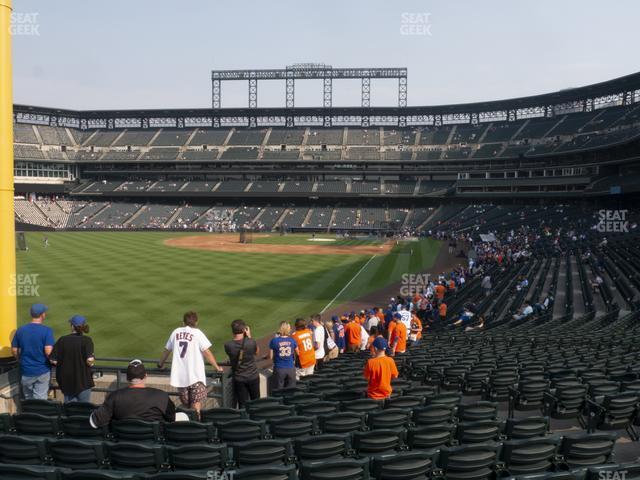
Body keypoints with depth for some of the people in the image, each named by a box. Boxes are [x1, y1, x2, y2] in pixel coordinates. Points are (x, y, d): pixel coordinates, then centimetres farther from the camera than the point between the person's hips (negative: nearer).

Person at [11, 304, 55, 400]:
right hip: (42, 370, -4)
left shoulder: (20, 330, -1)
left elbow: (14, 350, 5)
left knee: (28, 399, 20)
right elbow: (48, 351, -21)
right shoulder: (47, 331, -14)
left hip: (26, 371, 4)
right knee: (40, 399, 3)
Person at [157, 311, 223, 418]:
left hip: (179, 376, 5)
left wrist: (160, 364, 35)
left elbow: (166, 350, 19)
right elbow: (207, 352, -9)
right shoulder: (197, 333, -4)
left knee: (186, 405, 18)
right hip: (195, 376, -5)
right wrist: (217, 367, 1)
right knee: (196, 405, -4)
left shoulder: (176, 332, 9)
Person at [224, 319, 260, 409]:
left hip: (238, 379, 0)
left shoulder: (228, 345, -17)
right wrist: (249, 336, 0)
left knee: (242, 404, 9)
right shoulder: (251, 342, -19)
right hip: (253, 377, 0)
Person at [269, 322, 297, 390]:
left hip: (279, 369, -2)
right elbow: (297, 353, 13)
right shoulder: (292, 340, -3)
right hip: (291, 369, 2)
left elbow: (271, 357, -5)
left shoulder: (274, 341, -11)